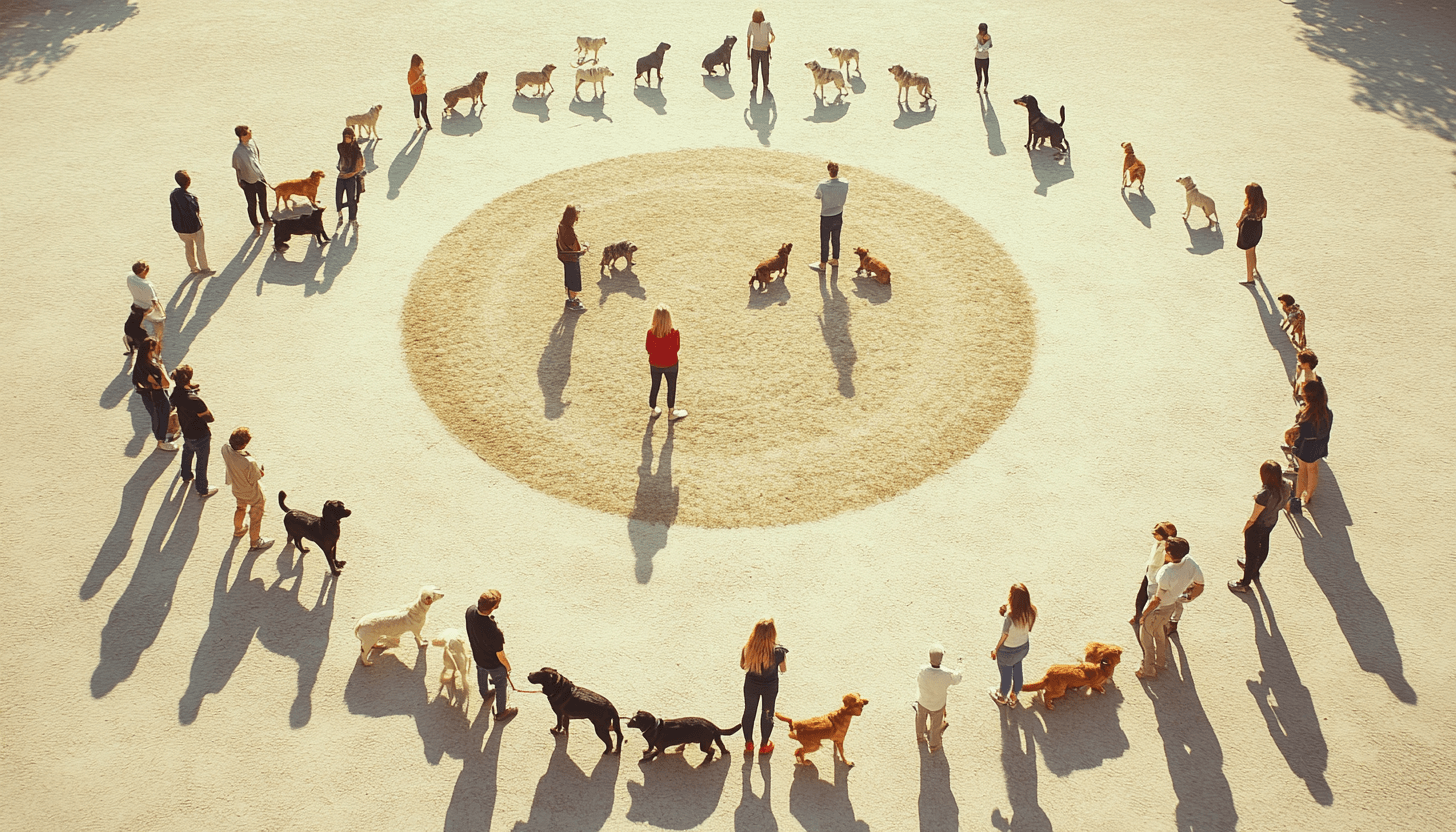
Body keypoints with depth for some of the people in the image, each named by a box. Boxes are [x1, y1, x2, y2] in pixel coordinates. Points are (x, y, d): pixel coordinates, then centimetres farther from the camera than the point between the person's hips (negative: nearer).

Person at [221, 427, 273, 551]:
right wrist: (259, 468, -11)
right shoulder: (249, 463, -46)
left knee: (241, 508, 37)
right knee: (256, 517, 20)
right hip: (252, 493, -6)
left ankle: (237, 530, 63)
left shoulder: (226, 449, -28)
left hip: (237, 489, 6)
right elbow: (254, 479, -25)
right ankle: (255, 543, 41)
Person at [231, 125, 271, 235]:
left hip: (260, 178, 5)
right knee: (252, 204, 11)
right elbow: (237, 168, -11)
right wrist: (239, 181, 1)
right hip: (248, 182, -5)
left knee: (263, 201, 21)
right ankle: (256, 225, 30)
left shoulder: (253, 143, -10)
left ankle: (266, 219, 45)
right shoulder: (237, 152, -27)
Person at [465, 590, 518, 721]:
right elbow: (500, 655, -25)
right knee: (501, 686, 24)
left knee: (482, 674, 37)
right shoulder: (494, 632, -46)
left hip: (478, 656, 6)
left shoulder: (470, 611, -29)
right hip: (494, 664, -6)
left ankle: (485, 695, 67)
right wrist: (507, 666, -8)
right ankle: (501, 713, 48)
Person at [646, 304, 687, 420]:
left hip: (655, 364, 2)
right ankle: (671, 413, 25)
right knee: (671, 388, 15)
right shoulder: (674, 333, -24)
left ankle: (654, 410, 35)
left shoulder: (650, 332, -18)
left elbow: (649, 349, -8)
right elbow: (675, 349, -13)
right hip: (670, 365, -2)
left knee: (655, 387, 20)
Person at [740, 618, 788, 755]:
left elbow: (742, 665, -6)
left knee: (749, 712, 21)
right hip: (770, 686, -1)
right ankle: (764, 745, 34)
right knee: (767, 714, 20)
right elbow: (784, 670, -11)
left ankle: (748, 744, 34)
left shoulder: (748, 649, -24)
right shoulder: (778, 651, -28)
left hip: (751, 685, 1)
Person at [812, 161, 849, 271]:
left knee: (824, 241, 12)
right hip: (838, 216, 3)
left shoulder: (823, 185, -27)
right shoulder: (845, 184, -17)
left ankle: (822, 264, 25)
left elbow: (816, 196, -8)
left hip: (826, 217, -3)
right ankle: (835, 260, 38)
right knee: (836, 239, 22)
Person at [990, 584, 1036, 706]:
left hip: (1008, 650, -5)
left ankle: (1002, 697, 51)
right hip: (1024, 646, 5)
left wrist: (995, 649, -4)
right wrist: (1006, 612, -10)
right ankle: (1013, 697, 52)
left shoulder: (1009, 617, -39)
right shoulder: (1031, 611, -21)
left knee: (1006, 673, 23)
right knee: (1017, 670, 30)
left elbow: (1004, 637, -23)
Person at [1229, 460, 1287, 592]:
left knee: (1251, 552, 16)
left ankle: (1245, 583, 38)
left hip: (1258, 526, -7)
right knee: (1263, 546, 32)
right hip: (1272, 521, 7)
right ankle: (1255, 570, 60)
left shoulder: (1264, 495, -42)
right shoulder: (1282, 486, -22)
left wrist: (1245, 527, -8)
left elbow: (1253, 518, -26)